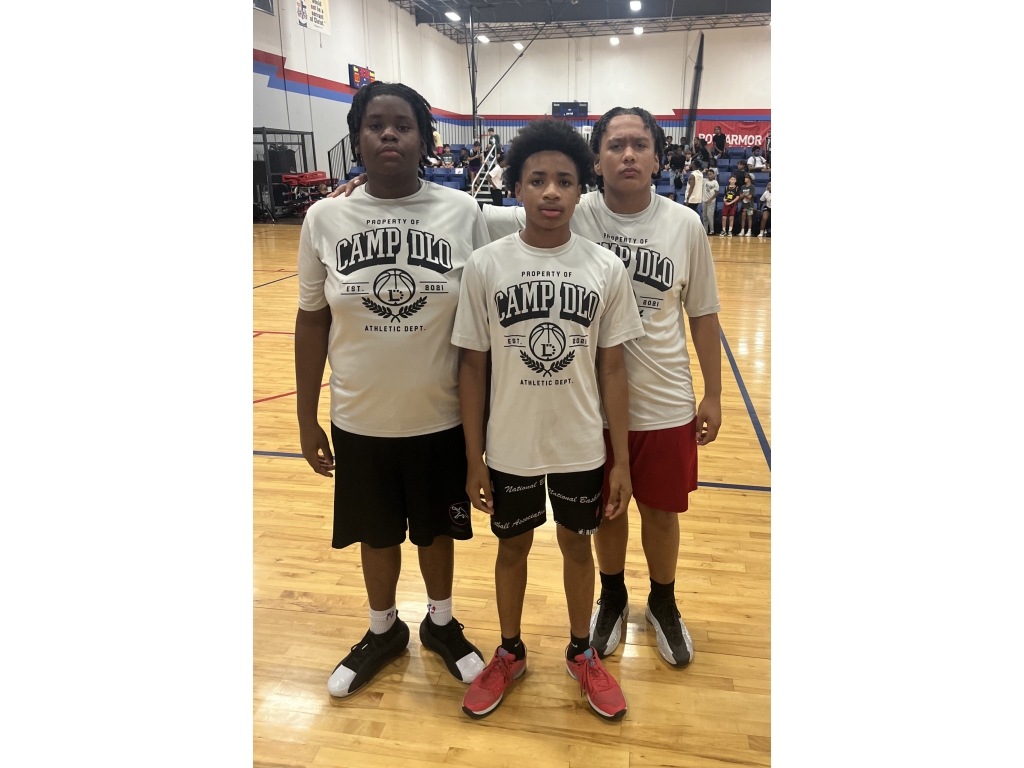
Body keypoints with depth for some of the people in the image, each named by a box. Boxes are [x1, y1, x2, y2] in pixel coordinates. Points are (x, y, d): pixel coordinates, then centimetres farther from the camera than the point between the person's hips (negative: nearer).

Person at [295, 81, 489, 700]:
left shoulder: (463, 213, -8)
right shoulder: (325, 218, -6)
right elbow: (312, 321, 1)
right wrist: (307, 418, 3)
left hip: (443, 418, -1)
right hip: (360, 421, 1)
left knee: (438, 530, 18)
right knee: (377, 534, 19)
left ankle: (441, 625, 46)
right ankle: (384, 631, 46)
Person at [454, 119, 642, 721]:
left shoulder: (606, 269, -8)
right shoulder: (485, 265, -10)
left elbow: (612, 367, -2)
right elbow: (473, 366, -5)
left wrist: (622, 460, -1)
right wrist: (474, 459, -3)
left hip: (582, 448, 1)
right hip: (509, 449, 0)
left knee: (578, 546, 19)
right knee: (513, 547, 19)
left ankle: (582, 654, 45)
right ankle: (510, 654, 45)